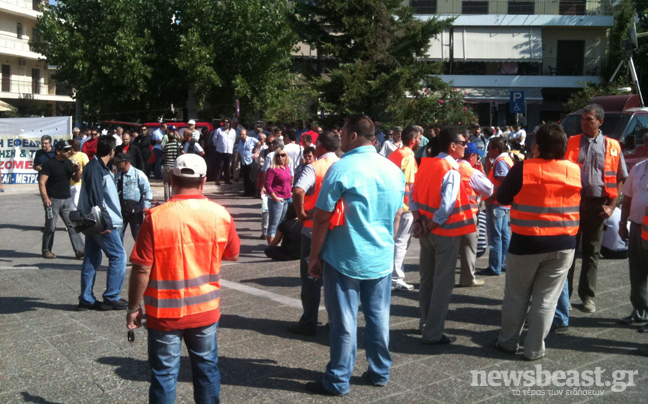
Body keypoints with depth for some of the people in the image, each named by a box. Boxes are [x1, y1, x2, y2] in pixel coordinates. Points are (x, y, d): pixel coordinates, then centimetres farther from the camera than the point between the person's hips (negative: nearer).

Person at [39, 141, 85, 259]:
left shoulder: (68, 163, 11)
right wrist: (45, 198, -22)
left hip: (67, 199, 5)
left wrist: (78, 171, -4)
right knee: (51, 227, 4)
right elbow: (42, 182, -13)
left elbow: (76, 179, 16)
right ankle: (46, 251, 18)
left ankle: (79, 250, -2)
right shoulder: (49, 164, -9)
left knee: (73, 225, -1)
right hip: (53, 200, -5)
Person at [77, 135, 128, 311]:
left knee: (92, 259, 12)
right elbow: (95, 199, -22)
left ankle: (87, 299, 17)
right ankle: (111, 298, 1)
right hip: (101, 223, -10)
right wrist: (105, 223, -22)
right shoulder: (95, 169, -16)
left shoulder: (98, 167, 14)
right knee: (118, 256, -4)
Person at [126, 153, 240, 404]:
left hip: (165, 313, -2)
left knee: (164, 374, 10)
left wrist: (134, 307, -2)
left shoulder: (156, 217, -16)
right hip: (206, 309, 3)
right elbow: (233, 255, 9)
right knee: (207, 368, 17)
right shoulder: (220, 214, -6)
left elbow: (142, 269, -14)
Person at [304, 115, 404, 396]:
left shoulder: (341, 169, -14)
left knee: (344, 321, 3)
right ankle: (380, 372, 27)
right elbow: (396, 216, 13)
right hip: (382, 257, 5)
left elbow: (322, 218, -13)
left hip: (345, 257, -5)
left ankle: (338, 381, 14)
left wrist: (314, 256, -4)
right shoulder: (394, 170, 4)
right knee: (378, 317, 15)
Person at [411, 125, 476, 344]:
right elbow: (446, 208, -23)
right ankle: (433, 333, 6)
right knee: (443, 284, 1)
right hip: (445, 233, -7)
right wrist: (430, 226, -12)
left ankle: (425, 322, 32)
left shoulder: (426, 164, 5)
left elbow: (413, 197, 4)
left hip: (426, 232, 7)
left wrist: (420, 222, -2)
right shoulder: (451, 171, -17)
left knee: (427, 279, 19)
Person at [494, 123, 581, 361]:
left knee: (516, 297, 14)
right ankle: (534, 349, 16)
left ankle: (508, 342, 26)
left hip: (526, 243, -2)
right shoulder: (575, 171, -3)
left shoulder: (522, 169, -13)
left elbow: (502, 198, -1)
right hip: (563, 244, 2)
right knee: (546, 299, 10)